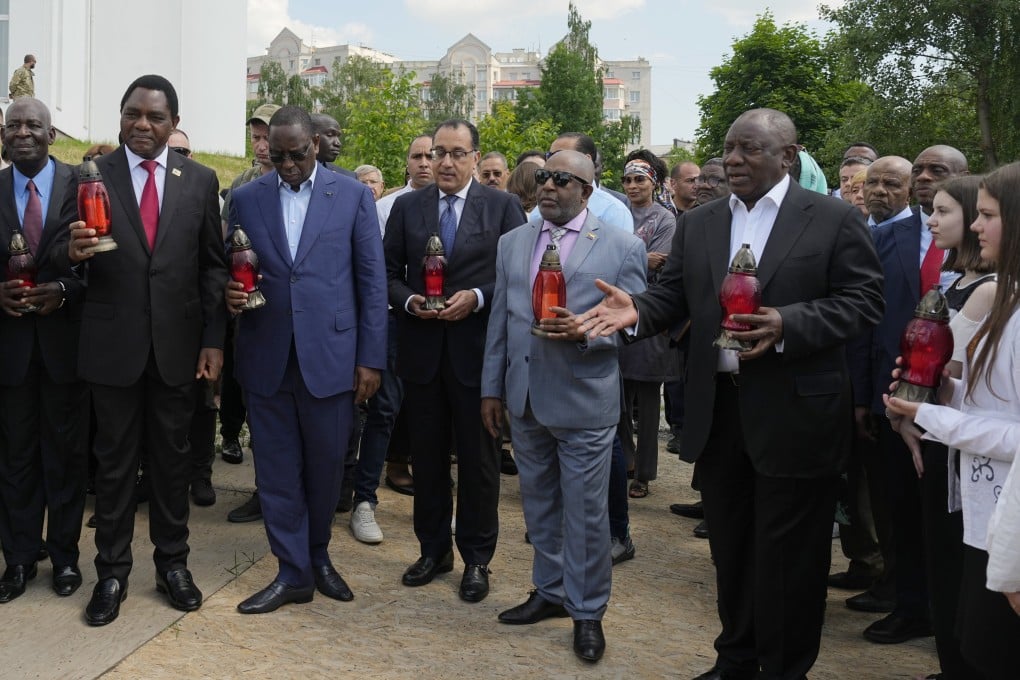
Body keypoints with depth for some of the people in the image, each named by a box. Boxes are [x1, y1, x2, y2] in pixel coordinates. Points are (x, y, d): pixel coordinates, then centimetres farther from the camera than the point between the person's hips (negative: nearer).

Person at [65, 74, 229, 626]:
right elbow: (77, 264, 0)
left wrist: (214, 340, -2)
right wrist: (75, 253, -24)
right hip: (113, 344, -1)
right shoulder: (92, 177, 0)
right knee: (114, 459, 9)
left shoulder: (200, 180, 3)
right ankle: (112, 571, 20)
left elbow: (213, 265, 4)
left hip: (177, 343, 1)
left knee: (172, 456, 11)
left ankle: (172, 563, 25)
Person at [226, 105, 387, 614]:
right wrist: (231, 293, -11)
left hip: (329, 356, -2)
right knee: (277, 470, 7)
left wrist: (371, 358, -4)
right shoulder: (246, 199, 7)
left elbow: (372, 280, 0)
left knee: (325, 466, 10)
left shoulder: (353, 195, 1)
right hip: (266, 357, 2)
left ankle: (318, 556, 33)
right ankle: (293, 573, 20)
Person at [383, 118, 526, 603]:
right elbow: (389, 272, 9)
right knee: (427, 454, 12)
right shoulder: (407, 207, 7)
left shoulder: (502, 206, -1)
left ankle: (476, 559, 18)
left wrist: (477, 298, -16)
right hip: (421, 349, 3)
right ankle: (433, 549, 27)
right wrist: (409, 300, -10)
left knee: (478, 458, 6)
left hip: (478, 348, -2)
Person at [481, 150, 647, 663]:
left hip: (584, 403, -5)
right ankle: (550, 591, 33)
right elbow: (500, 320, 12)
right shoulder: (512, 242, 10)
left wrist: (584, 332, -23)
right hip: (524, 399, 5)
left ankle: (587, 611, 19)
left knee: (585, 513, 4)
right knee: (539, 505, 17)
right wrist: (491, 387, 11)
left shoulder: (622, 248, -4)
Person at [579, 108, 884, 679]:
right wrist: (636, 309, -14)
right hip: (718, 410, 5)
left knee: (787, 556, 5)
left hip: (795, 413, -5)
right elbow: (674, 298, 8)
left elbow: (864, 300, -10)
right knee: (731, 547, 17)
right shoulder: (698, 225, 10)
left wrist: (787, 325, -23)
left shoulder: (835, 219, -5)